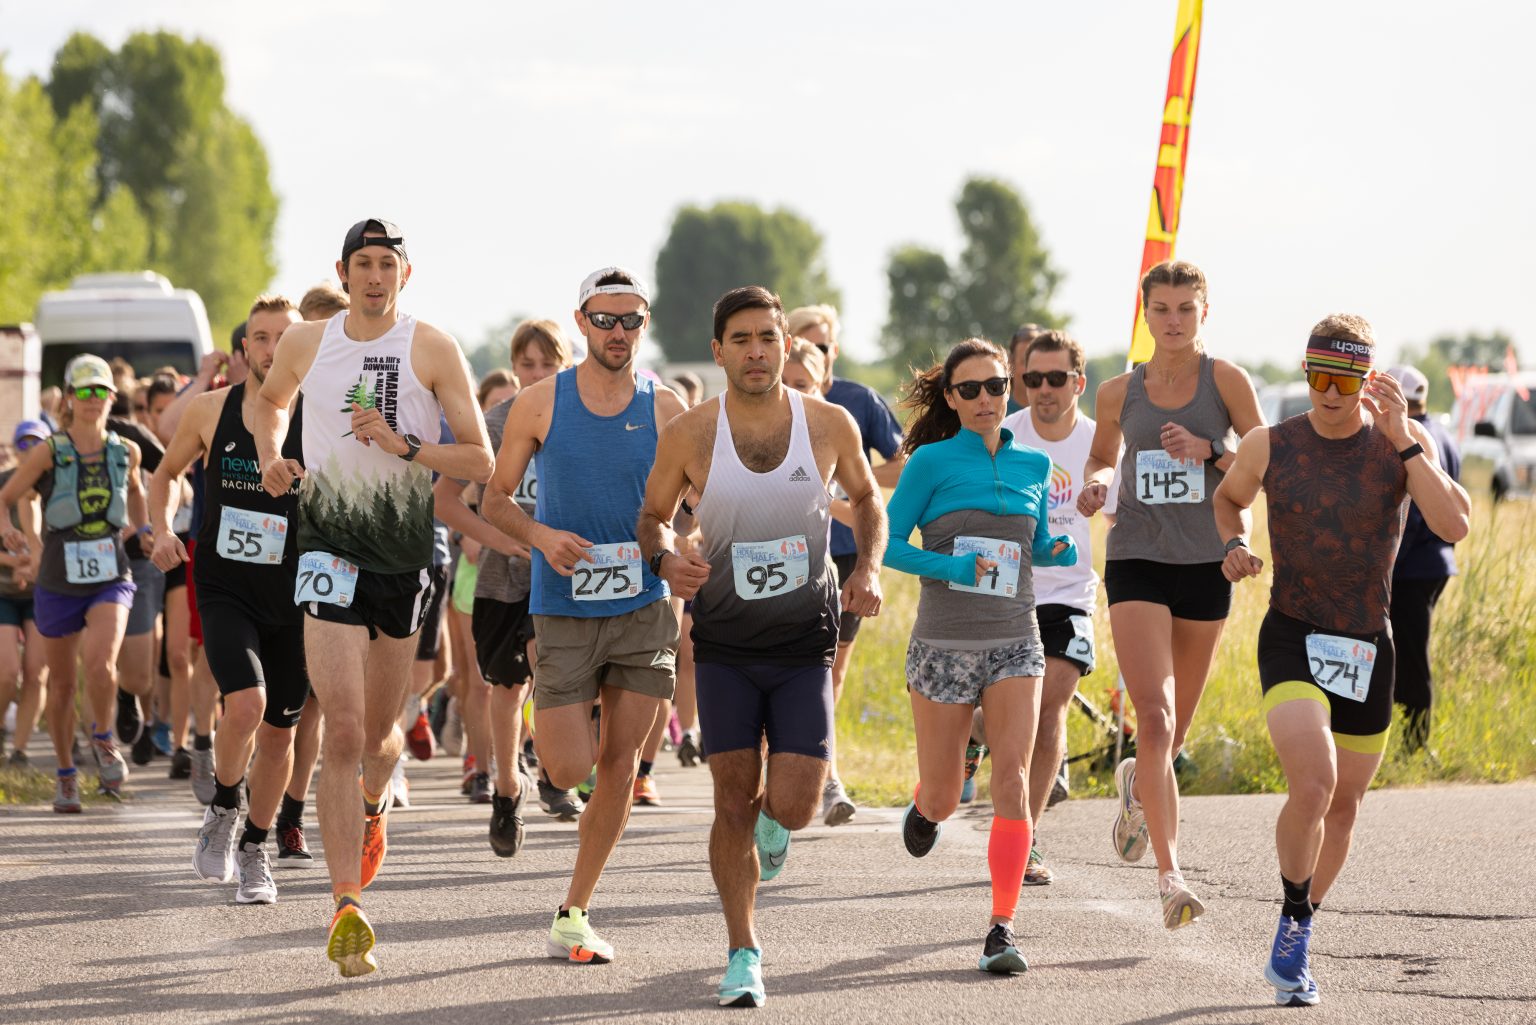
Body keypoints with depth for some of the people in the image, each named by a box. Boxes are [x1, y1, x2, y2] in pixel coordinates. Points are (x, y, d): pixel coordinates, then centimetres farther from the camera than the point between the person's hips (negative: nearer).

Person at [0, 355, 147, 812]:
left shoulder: (126, 452, 2)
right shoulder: (47, 453, -7)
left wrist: (140, 527, 14)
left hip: (110, 580, 0)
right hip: (59, 582, 0)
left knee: (100, 663, -25)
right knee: (62, 683, 10)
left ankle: (103, 738, 3)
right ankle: (66, 775, 29)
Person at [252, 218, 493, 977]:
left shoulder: (433, 351, -3)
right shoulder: (305, 344, 4)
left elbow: (480, 461, -5)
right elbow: (270, 400, 27)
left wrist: (402, 444, -18)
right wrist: (270, 454, 8)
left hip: (407, 550, 1)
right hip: (331, 546, 0)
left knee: (379, 731, 16)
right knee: (343, 734, -14)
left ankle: (372, 805, 54)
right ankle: (348, 910, -17)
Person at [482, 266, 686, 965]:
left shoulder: (666, 410, 1)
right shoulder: (540, 404, -1)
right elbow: (495, 499, 4)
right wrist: (543, 537, -14)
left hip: (644, 607, 1)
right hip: (563, 610, -1)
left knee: (619, 763, 1)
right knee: (567, 770, -7)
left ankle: (574, 913, 13)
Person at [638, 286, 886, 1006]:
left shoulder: (830, 425, -5)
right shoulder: (689, 435, -8)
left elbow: (866, 495, 14)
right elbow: (653, 516, 7)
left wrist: (869, 567, -2)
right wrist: (665, 560, -14)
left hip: (806, 646, 0)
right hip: (724, 644, 0)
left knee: (795, 805, -9)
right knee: (734, 805, -1)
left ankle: (774, 816, 30)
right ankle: (743, 953, 15)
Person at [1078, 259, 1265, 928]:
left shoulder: (1225, 380, -1)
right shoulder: (1119, 393, 5)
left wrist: (1208, 453, -17)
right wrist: (1097, 484, 0)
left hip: (1205, 565, 0)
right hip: (1136, 563, 0)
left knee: (1174, 731, 13)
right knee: (1155, 720, -17)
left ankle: (1136, 785, 49)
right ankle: (1170, 877, -18)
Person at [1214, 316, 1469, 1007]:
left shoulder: (1405, 442, -5)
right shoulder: (1269, 447, -4)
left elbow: (1453, 526, -20)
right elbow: (1228, 499, 18)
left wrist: (1402, 442, -25)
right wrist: (1233, 545, -3)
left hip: (1368, 648, 2)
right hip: (1292, 639, -2)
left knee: (1343, 804, 13)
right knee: (1313, 785, -24)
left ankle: (1295, 941, 34)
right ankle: (1293, 925, -4)